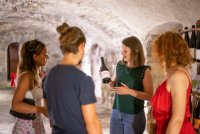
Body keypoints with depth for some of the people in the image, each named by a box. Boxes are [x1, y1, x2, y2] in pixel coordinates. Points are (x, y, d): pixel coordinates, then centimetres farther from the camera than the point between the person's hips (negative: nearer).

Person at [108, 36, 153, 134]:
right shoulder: (119, 66, 2)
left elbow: (149, 96, -13)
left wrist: (130, 91, -23)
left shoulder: (144, 71, -12)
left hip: (134, 116, -5)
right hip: (116, 112, 5)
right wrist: (111, 84, -5)